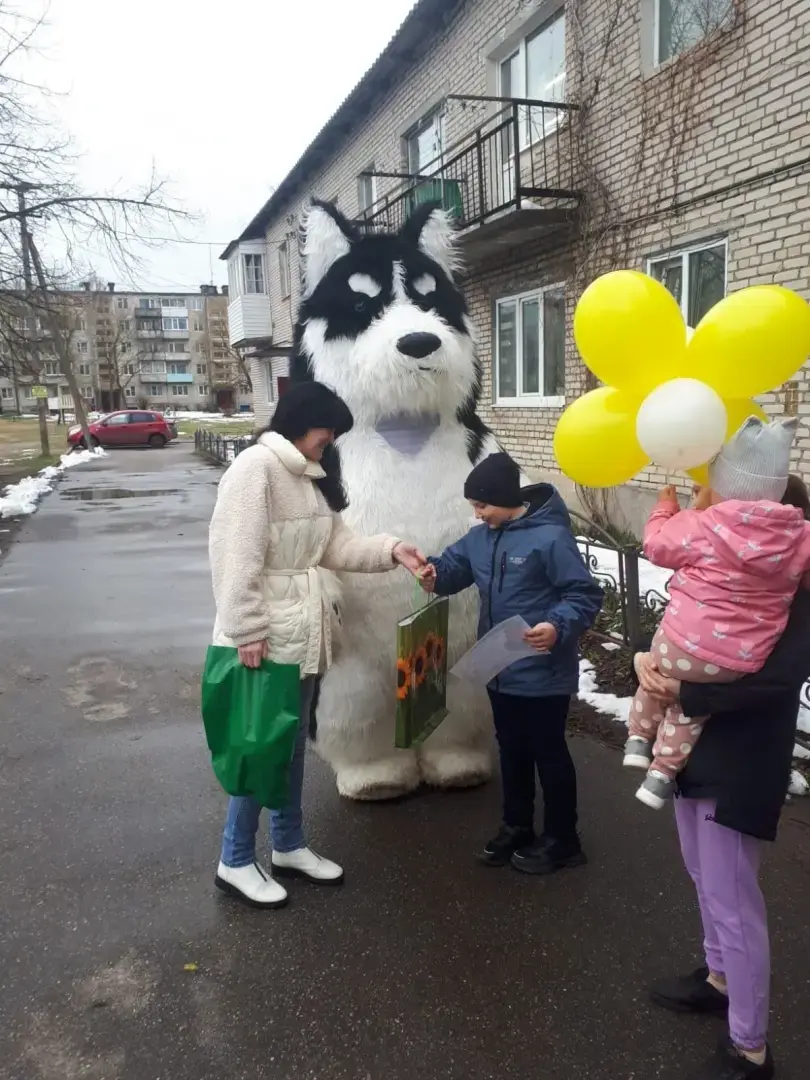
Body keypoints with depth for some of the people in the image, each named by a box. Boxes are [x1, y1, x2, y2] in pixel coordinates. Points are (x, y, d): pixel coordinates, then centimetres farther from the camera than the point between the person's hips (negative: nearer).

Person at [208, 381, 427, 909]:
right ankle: (236, 861, 19)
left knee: (292, 742, 18)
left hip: (303, 633, 9)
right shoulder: (256, 467, -17)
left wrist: (391, 550, -5)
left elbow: (335, 546, 9)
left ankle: (289, 846, 34)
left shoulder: (312, 476, 12)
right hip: (267, 636, -9)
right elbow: (237, 557, -22)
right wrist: (247, 631, -22)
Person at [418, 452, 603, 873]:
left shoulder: (550, 537, -19)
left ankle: (560, 839, 24)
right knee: (511, 750, 20)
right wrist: (433, 573, -12)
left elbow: (586, 595, -19)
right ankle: (516, 826, 37)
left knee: (548, 752, 7)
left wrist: (559, 626, -36)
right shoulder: (480, 537, 4)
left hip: (543, 674, -7)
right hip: (500, 670, 8)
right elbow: (453, 566, 12)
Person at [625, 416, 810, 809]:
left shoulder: (700, 525, -12)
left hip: (683, 646, -2)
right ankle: (662, 773, 28)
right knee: (690, 703, 26)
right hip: (739, 665, 3)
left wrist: (666, 506, 20)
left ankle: (639, 739, 40)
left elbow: (657, 545, 3)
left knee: (659, 674, 31)